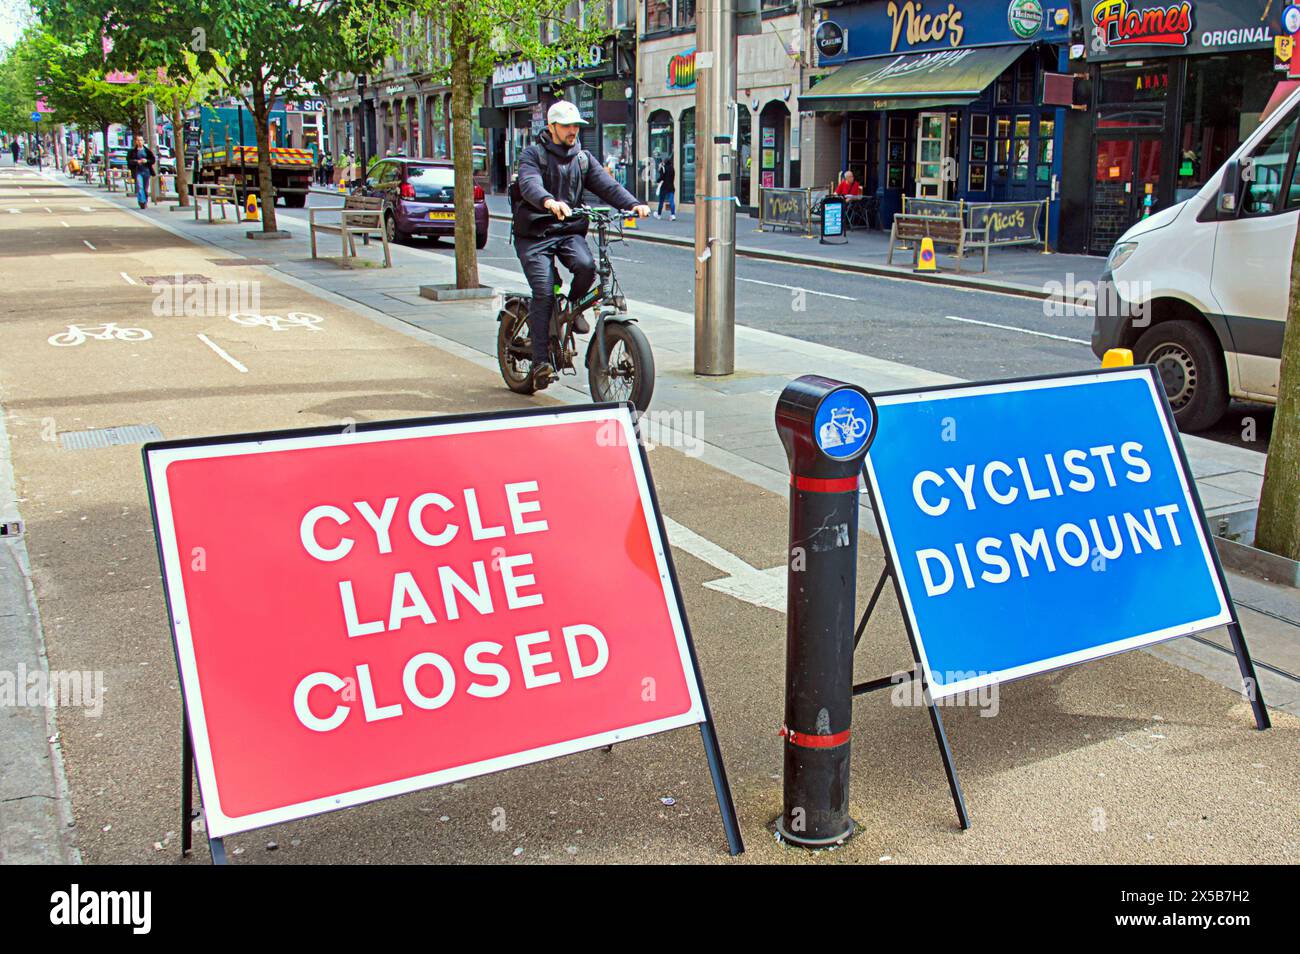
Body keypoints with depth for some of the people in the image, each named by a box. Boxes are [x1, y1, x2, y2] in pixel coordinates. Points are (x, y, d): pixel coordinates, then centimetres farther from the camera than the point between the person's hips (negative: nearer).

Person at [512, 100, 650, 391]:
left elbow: (607, 185, 1)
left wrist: (633, 204, -19)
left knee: (586, 266, -28)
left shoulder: (583, 158, 14)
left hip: (569, 232, 3)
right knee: (544, 293, -16)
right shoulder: (533, 154, 0)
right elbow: (529, 185, -21)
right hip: (535, 234, -3)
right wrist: (550, 202, -43)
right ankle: (541, 361, -10)